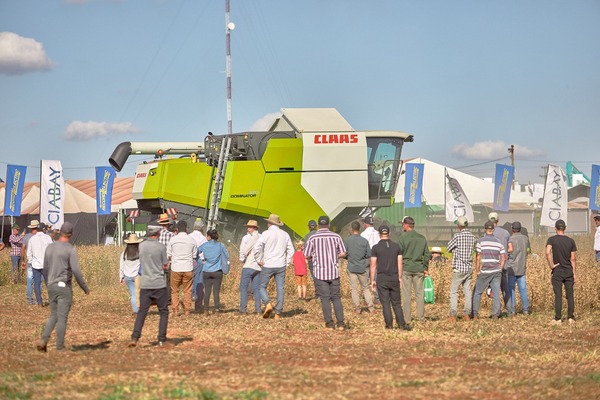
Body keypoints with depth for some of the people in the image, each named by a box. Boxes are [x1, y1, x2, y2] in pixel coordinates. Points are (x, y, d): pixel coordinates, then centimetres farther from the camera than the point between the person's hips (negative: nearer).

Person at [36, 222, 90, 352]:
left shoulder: (49, 247, 6)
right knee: (62, 317, 0)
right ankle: (60, 347, 3)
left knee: (53, 315, 16)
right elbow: (76, 271, -16)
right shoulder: (70, 249, -12)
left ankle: (44, 340, -1)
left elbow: (45, 269, 13)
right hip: (64, 287, -5)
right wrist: (85, 288, -6)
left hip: (51, 287, 5)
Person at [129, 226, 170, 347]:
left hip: (145, 285, 3)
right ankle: (161, 339, 4)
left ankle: (135, 338, -7)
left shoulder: (141, 246, 3)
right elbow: (166, 266, -1)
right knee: (163, 312, 8)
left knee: (142, 312, 6)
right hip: (159, 284, -3)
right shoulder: (161, 247, -9)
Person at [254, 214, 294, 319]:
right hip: (281, 266, 4)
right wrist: (286, 262, 13)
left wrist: (259, 260, -4)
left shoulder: (266, 233, -7)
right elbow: (291, 250, 9)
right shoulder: (285, 234, 7)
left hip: (268, 266, -4)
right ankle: (278, 313, 2)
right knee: (280, 289, 5)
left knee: (262, 286, 7)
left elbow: (257, 247, -15)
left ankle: (268, 304, -18)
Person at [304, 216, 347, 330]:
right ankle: (340, 323, 5)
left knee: (325, 299, 3)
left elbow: (306, 255, -2)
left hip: (320, 272, -2)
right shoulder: (336, 237, -1)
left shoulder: (313, 238, -6)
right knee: (336, 298, 9)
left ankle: (329, 323, 2)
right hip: (334, 272, 2)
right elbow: (343, 253, 2)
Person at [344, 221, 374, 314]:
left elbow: (344, 254, -3)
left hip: (351, 267, -1)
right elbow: (369, 255, -2)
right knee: (365, 288, 13)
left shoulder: (347, 240, -8)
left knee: (354, 289, 7)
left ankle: (357, 308, 9)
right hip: (362, 268, 1)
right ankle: (371, 307, 7)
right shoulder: (364, 241, -6)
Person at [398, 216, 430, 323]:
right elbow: (427, 254, 9)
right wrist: (425, 268, 15)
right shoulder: (422, 238, 7)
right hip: (419, 269, 4)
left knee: (406, 294, 1)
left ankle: (406, 318, 2)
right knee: (420, 293, 8)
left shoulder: (403, 238, -7)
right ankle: (421, 317, 10)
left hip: (406, 268, -4)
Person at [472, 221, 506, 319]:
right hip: (496, 272, 3)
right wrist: (500, 270, 12)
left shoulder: (481, 241, -5)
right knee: (496, 293, 4)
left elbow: (478, 257, -8)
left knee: (477, 292, 8)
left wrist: (477, 270, 0)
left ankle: (475, 313, 5)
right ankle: (495, 314, 0)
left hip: (485, 272, -3)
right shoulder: (499, 242, 6)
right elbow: (503, 258, 5)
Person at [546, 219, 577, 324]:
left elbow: (548, 253, -21)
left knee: (558, 295, 1)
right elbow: (573, 259, 2)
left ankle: (558, 318, 1)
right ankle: (571, 317, 7)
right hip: (569, 271, 2)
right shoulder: (571, 241, 2)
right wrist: (574, 273, 6)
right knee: (570, 294, 8)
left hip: (557, 271, -2)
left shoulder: (552, 239, -6)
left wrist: (551, 265, -10)